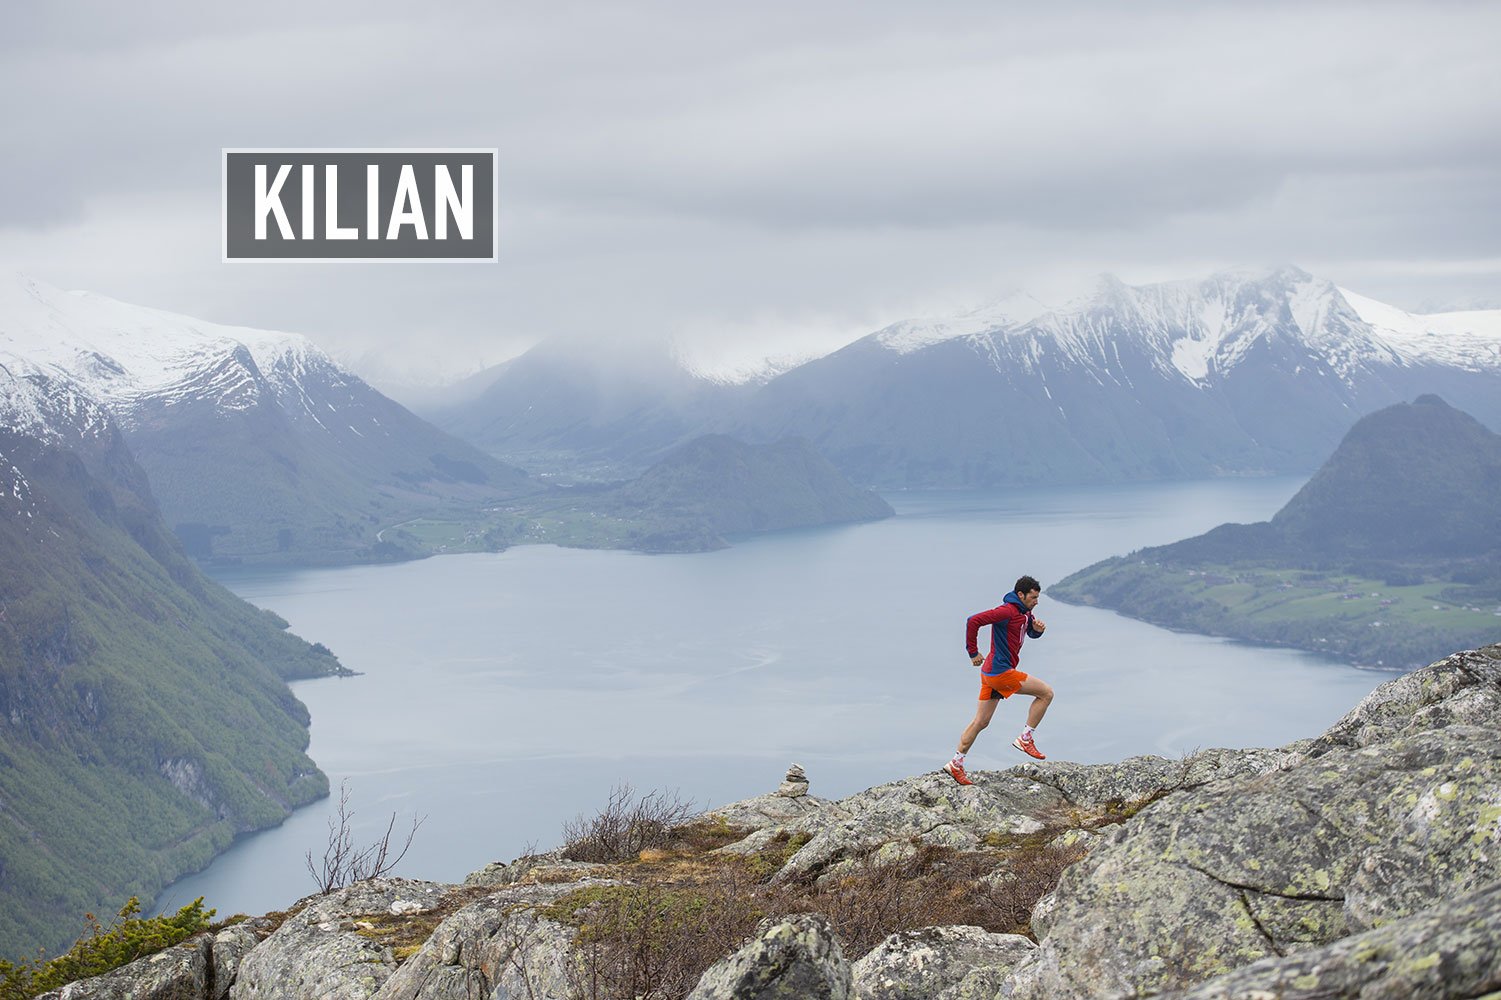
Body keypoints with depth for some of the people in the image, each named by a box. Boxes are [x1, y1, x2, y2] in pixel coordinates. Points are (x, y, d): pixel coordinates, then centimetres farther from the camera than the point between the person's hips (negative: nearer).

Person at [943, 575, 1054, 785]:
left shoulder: (1024, 613, 13)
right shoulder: (1007, 611, -16)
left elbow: (1031, 633, 29)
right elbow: (974, 621, -22)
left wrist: (1038, 629, 3)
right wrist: (973, 653, -15)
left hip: (991, 673, 10)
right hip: (1000, 672, -10)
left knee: (981, 721, 13)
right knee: (1046, 693, -4)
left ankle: (956, 764, 16)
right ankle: (1025, 739, 1)